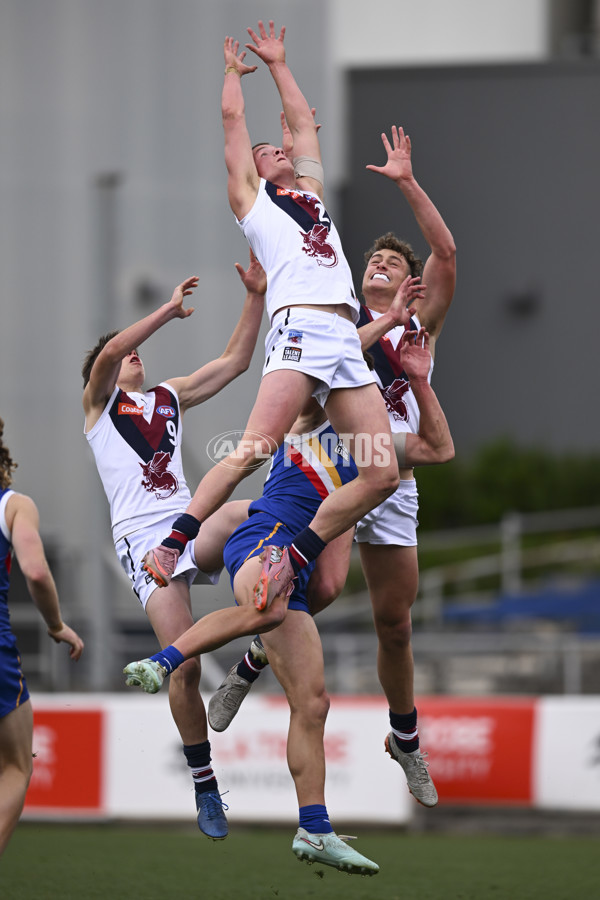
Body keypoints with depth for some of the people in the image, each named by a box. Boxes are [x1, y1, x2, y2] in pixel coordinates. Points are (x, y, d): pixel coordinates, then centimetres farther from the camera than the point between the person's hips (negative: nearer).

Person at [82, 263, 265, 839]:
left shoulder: (170, 397, 27)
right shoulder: (99, 400, 13)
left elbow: (234, 361, 21)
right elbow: (112, 349, -9)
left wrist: (256, 297, 13)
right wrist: (171, 308, -7)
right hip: (142, 535, -4)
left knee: (247, 513, -34)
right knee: (185, 663, -12)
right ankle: (204, 787, 2)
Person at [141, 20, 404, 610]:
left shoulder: (309, 191, 33)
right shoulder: (250, 196, 19)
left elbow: (302, 121, 39)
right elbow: (232, 117, 23)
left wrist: (277, 64, 49)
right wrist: (234, 70, 39)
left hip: (346, 340, 6)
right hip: (299, 327, -6)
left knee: (381, 475, -8)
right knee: (252, 452, -22)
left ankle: (293, 558, -1)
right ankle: (172, 547, -16)